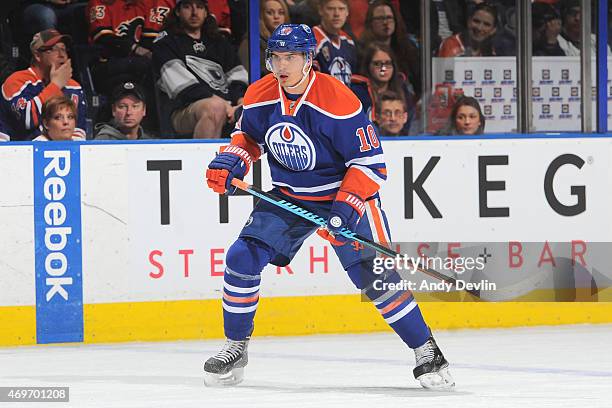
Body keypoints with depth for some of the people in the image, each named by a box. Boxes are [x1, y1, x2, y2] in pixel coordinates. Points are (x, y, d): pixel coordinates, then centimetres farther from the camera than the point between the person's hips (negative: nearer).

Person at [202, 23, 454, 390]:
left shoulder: (339, 101, -24)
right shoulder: (259, 96, -8)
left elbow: (370, 161, -20)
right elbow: (249, 135, 13)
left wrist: (348, 205, -30)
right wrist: (231, 160, -8)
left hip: (347, 196, -5)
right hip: (287, 197, 5)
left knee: (374, 276, -13)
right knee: (242, 259, -9)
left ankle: (427, 352, 1)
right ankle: (235, 349, 8)